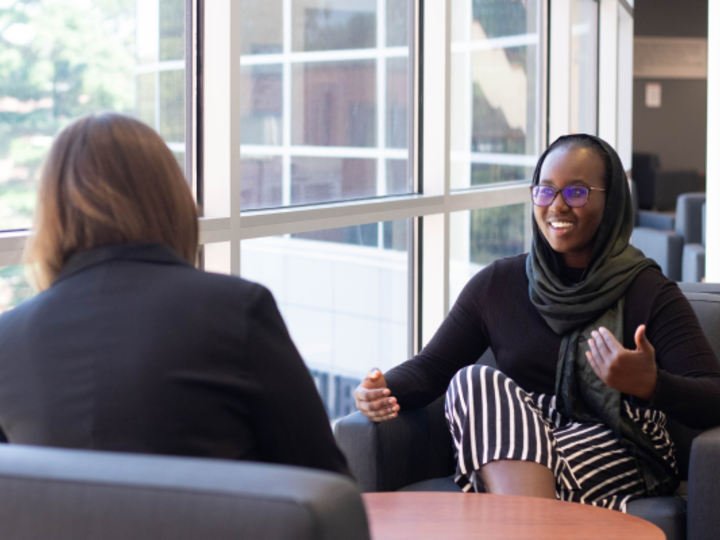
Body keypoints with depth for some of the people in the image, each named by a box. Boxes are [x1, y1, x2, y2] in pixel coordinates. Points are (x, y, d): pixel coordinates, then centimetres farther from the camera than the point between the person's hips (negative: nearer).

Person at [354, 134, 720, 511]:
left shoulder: (648, 292, 1)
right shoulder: (496, 284, 13)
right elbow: (431, 365, 11)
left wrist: (651, 384, -32)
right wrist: (384, 390, -13)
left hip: (617, 455, -4)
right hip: (505, 454, 5)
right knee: (474, 380, -28)